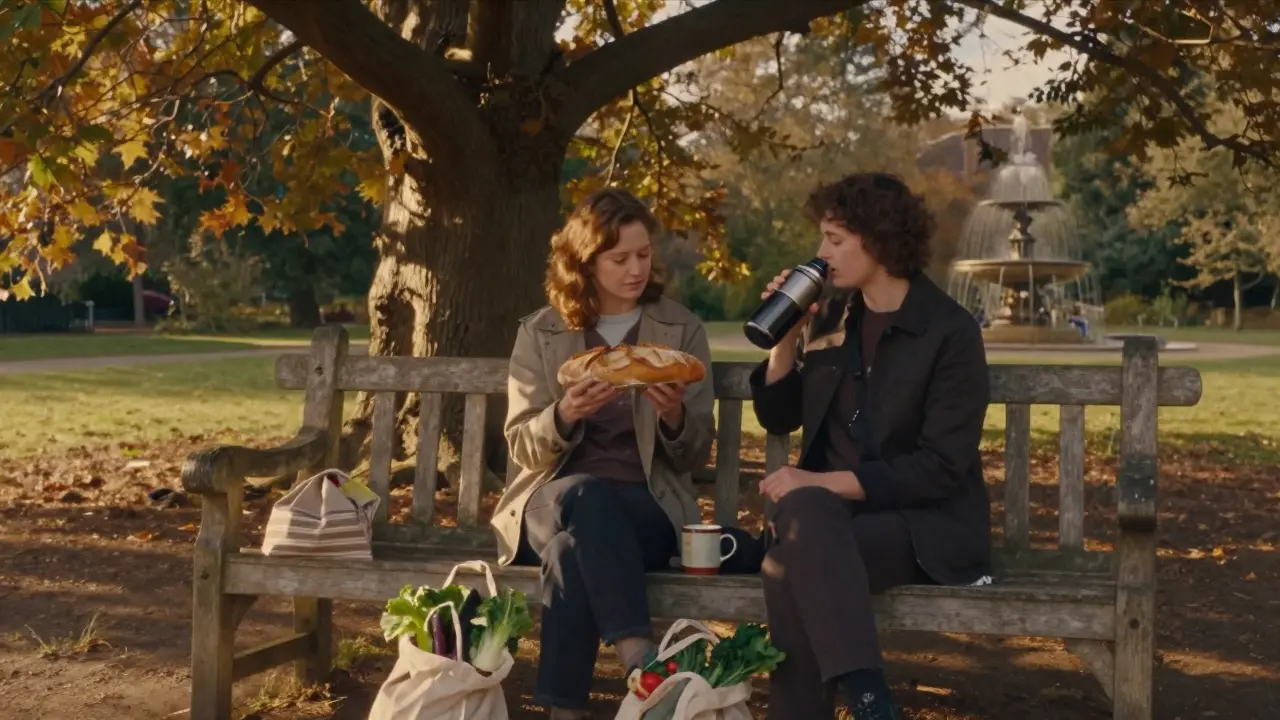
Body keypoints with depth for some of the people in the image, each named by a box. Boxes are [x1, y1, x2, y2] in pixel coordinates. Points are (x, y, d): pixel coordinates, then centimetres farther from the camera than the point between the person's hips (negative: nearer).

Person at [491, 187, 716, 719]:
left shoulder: (682, 331, 7)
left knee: (573, 545, -36)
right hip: (556, 501, 1)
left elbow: (694, 456, 6)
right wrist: (564, 416, -20)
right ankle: (642, 659, -44)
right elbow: (522, 448, 3)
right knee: (585, 495, -38)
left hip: (648, 510, 0)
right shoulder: (539, 334, 7)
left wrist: (675, 418, -19)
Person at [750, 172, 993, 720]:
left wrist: (822, 482, -21)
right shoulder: (830, 317, 10)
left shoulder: (950, 331, -9)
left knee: (788, 567, -31)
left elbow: (940, 467, -15)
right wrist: (788, 338, -1)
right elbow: (778, 419, 13)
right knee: (804, 510, -32)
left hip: (926, 523, -5)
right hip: (830, 510, 5)